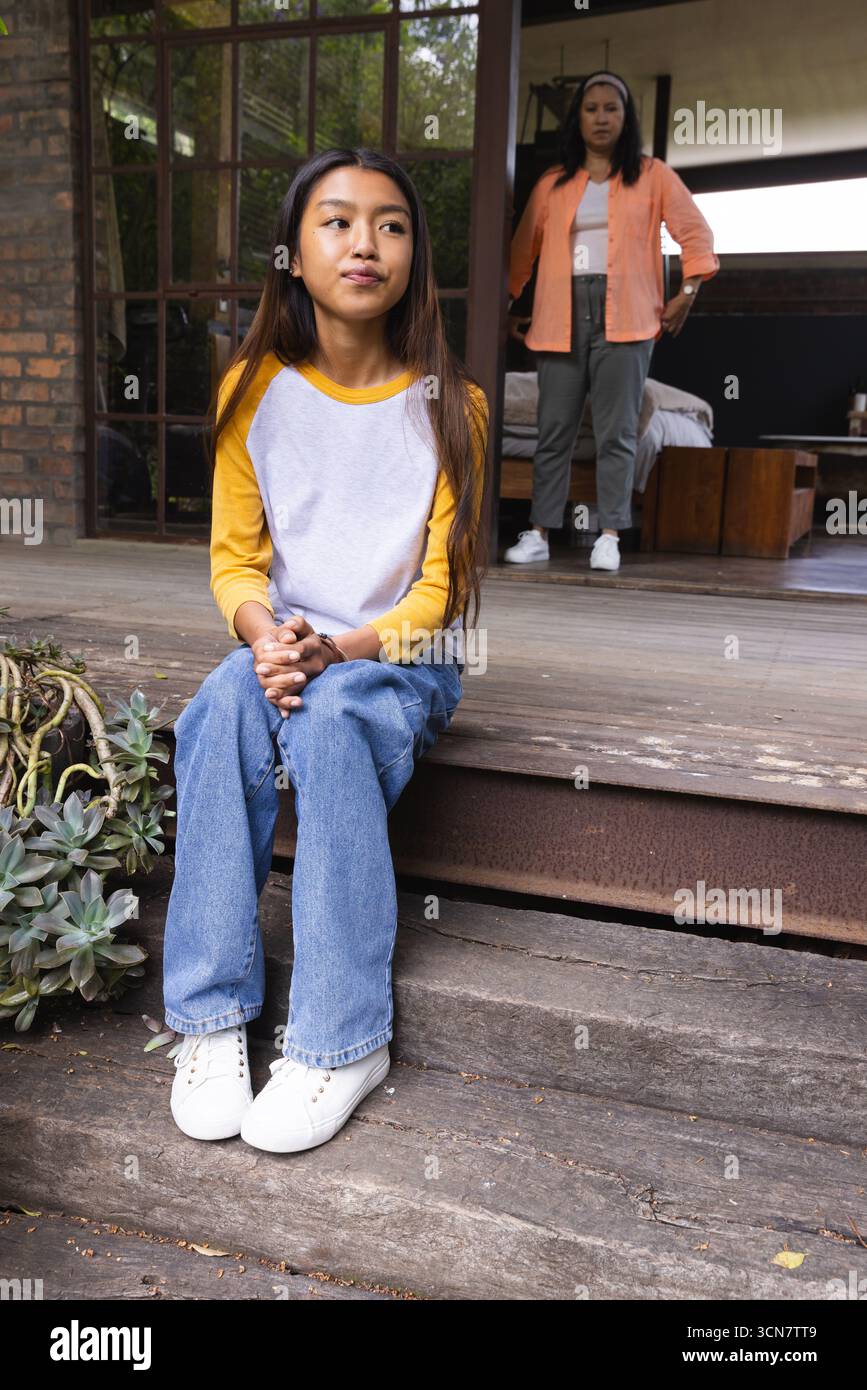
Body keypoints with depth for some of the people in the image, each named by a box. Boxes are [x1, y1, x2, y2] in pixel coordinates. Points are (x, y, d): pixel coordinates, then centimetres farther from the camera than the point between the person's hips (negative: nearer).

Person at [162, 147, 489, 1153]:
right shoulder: (254, 389, 3)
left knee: (331, 719, -35)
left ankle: (344, 1040, -26)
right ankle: (210, 1015, -24)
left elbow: (439, 588, -5)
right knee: (224, 708, -31)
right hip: (283, 646, 2)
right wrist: (263, 633, -19)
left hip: (401, 656, -2)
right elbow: (235, 555, 4)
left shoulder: (448, 406, -4)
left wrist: (341, 649, -22)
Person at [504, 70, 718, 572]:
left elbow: (696, 234, 7)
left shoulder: (651, 175, 11)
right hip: (561, 319, 2)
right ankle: (539, 533, 5)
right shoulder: (552, 183, 16)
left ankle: (610, 536, -1)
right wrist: (508, 306, 13)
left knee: (617, 432, -4)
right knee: (553, 431, 0)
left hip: (624, 318, -2)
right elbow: (523, 250, 19)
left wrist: (687, 294, -3)